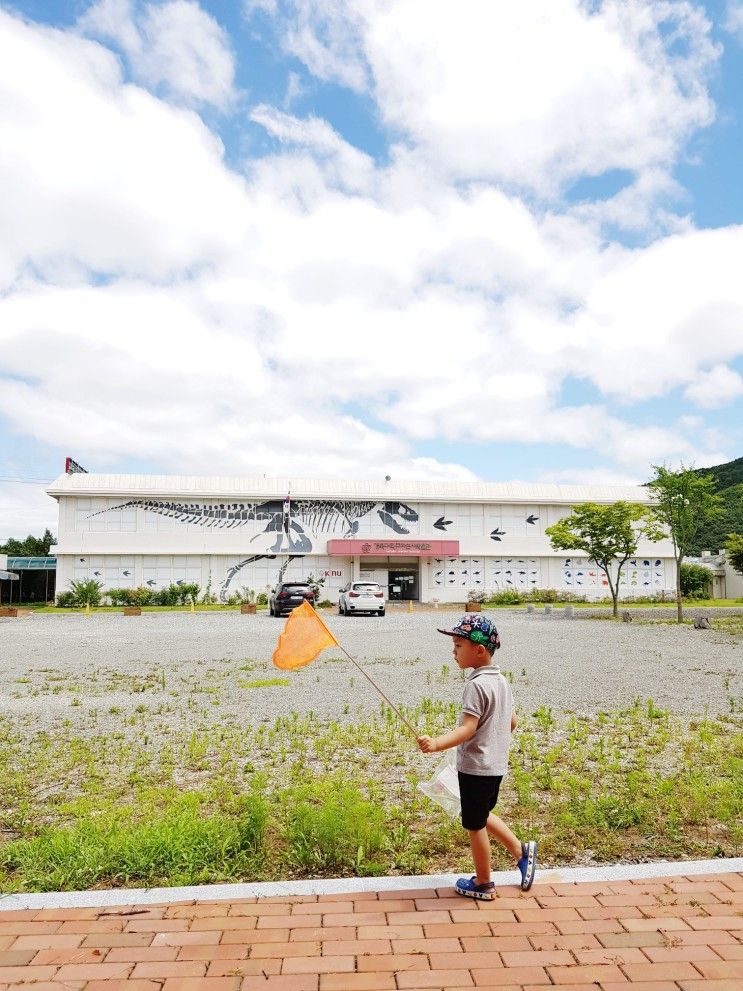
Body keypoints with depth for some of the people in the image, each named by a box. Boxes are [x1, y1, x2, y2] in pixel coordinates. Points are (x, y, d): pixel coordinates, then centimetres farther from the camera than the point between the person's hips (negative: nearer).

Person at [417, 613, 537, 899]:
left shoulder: (476, 684, -22)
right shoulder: (501, 680, 5)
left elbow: (468, 729, -28)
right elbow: (511, 722, 13)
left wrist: (437, 743, -39)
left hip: (475, 767, -9)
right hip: (496, 764, 9)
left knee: (475, 824, 10)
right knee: (482, 816, 27)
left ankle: (483, 884, 25)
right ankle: (521, 851, 30)